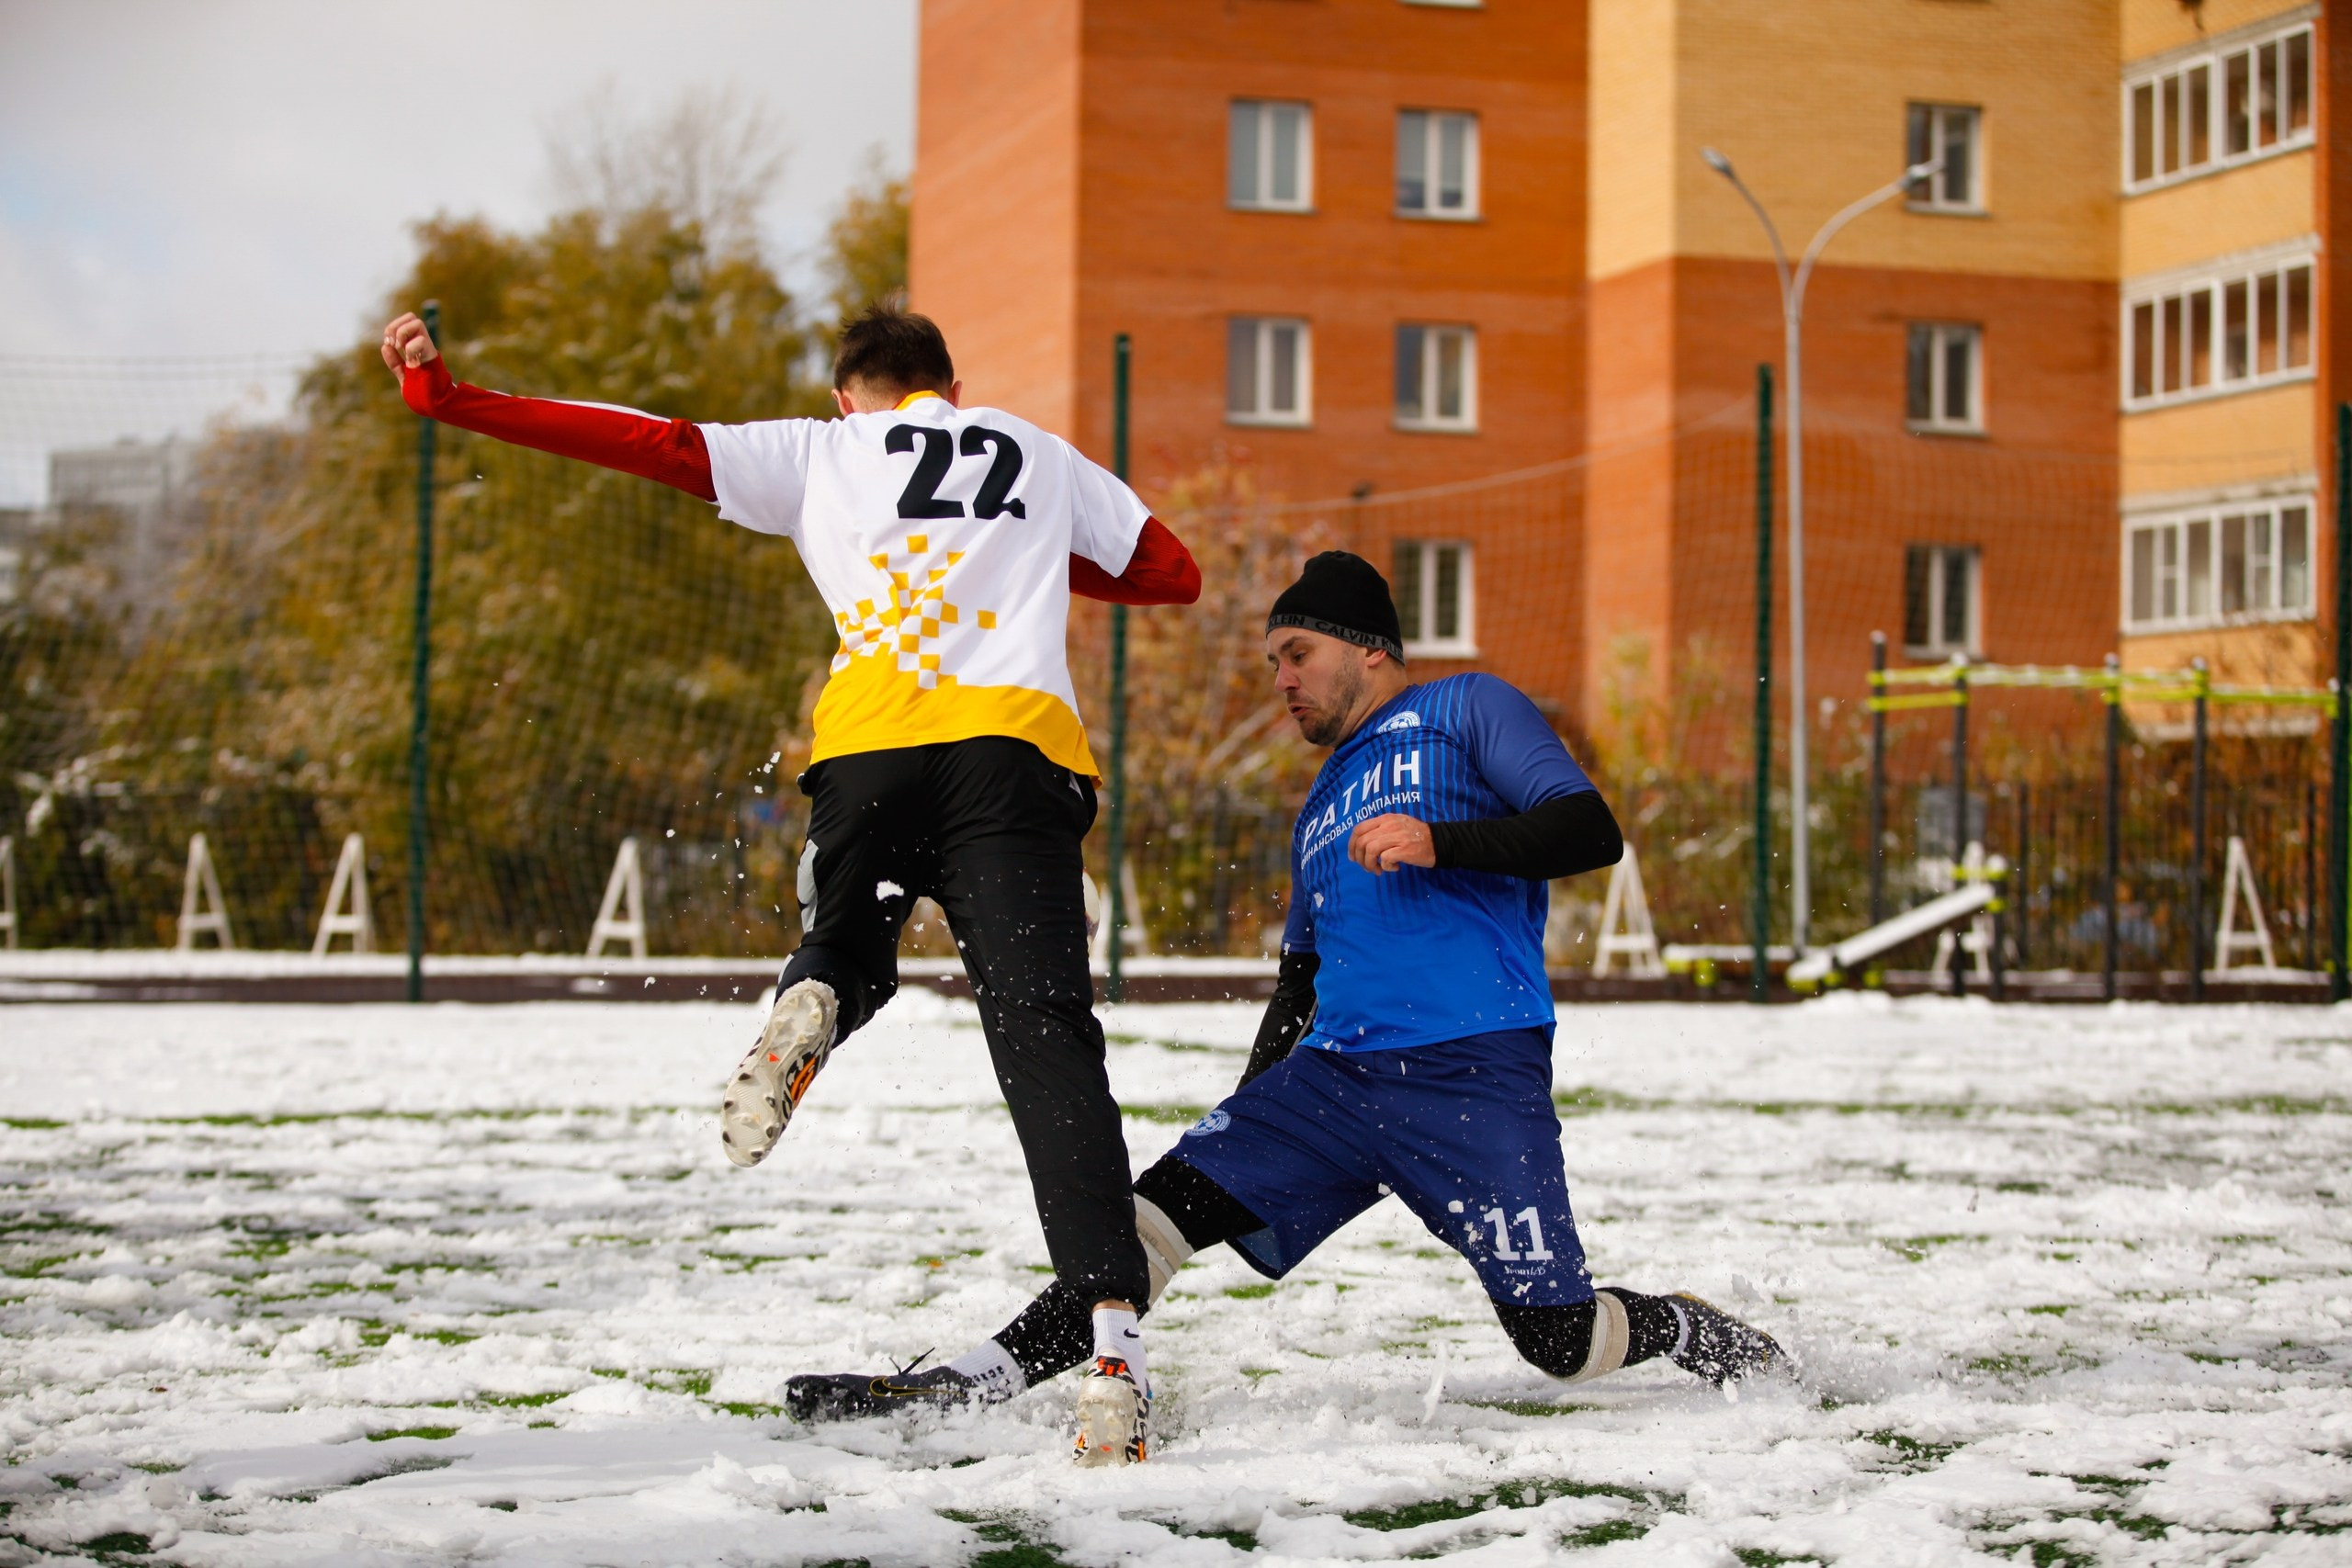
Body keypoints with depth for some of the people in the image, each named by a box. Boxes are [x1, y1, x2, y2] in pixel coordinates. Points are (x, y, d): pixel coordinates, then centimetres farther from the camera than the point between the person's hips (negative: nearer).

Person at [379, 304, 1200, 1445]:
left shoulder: (820, 450, 24)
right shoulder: (1041, 456, 28)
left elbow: (650, 445, 16)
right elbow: (1175, 575, 31)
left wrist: (448, 398, 17)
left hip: (870, 744, 0)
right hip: (1016, 747, 0)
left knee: (850, 950, 30)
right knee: (1044, 1041, -9)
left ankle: (809, 1009, -7)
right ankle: (1111, 1329, -26)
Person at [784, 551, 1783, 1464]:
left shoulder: (1469, 711, 6)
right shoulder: (1323, 807, 28)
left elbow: (1591, 832, -7)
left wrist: (1437, 841, -19)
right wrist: (1249, 1117, 25)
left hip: (1474, 1080, -6)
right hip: (1331, 1076, 6)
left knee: (1560, 1343, -10)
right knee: (1160, 1203, -10)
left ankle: (1696, 1334, 20)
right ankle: (969, 1386, -11)